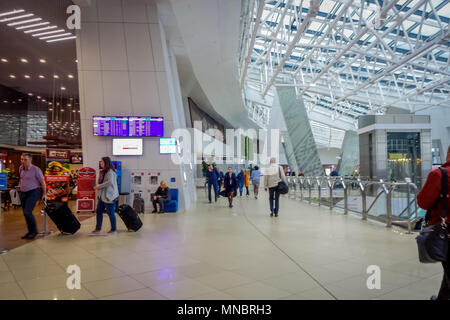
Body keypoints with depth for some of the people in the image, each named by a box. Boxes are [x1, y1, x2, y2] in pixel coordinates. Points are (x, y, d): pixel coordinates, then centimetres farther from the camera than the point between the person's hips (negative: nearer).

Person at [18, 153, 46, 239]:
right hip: (22, 193, 7)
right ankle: (30, 231, 21)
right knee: (25, 213, 9)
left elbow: (42, 181, -8)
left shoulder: (36, 169, -13)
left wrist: (44, 194, -6)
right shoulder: (21, 168, 6)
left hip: (33, 193, -7)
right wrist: (20, 186, 18)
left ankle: (34, 231, -1)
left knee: (27, 212, -16)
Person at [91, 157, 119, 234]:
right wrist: (97, 186, 6)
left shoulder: (110, 172, -14)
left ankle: (113, 229, 12)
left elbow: (110, 182, -27)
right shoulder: (102, 172, 14)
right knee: (99, 211, 11)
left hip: (109, 196, -9)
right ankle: (98, 228, 21)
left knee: (110, 213, 0)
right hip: (102, 195, 9)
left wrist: (99, 186, -21)